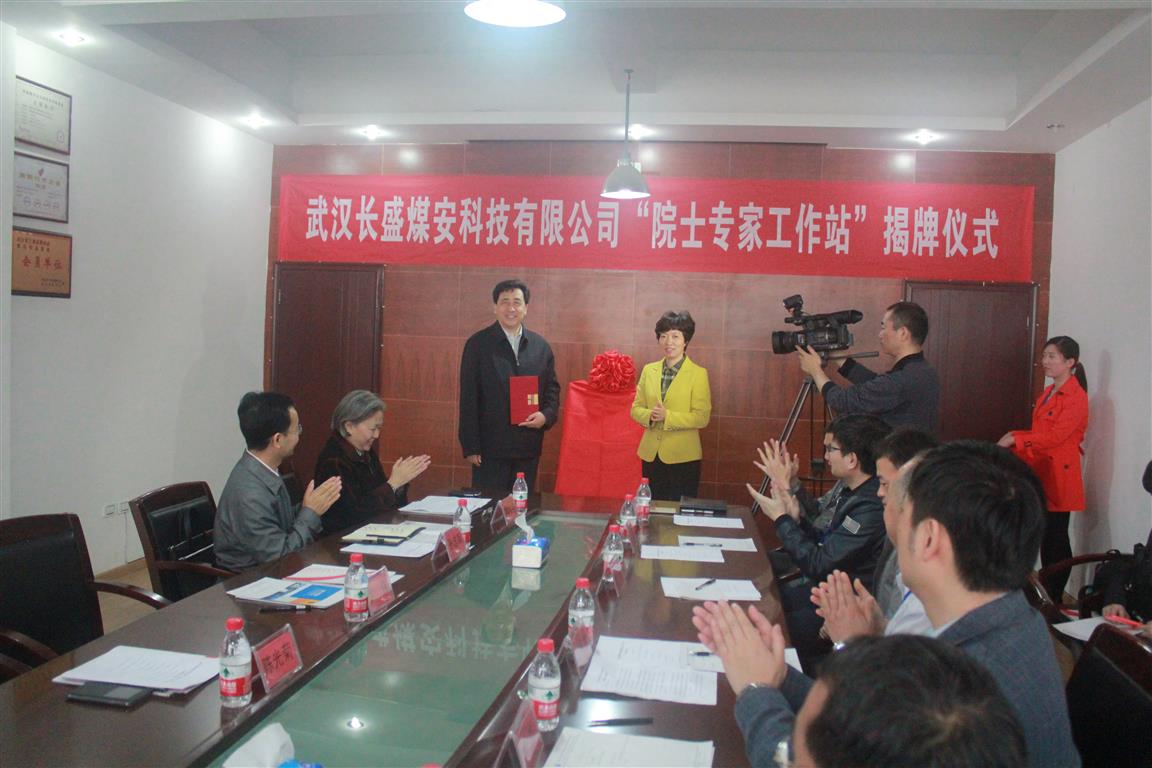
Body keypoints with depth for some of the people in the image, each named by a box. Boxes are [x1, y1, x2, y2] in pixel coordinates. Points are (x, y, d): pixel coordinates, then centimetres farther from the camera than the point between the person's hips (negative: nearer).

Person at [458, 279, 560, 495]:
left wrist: (546, 415, -8)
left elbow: (552, 388, 14)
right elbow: (468, 397, -4)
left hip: (528, 447, 3)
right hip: (490, 446, -3)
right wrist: (470, 447, -8)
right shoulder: (478, 344, -2)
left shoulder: (540, 346, 8)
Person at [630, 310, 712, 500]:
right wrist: (650, 416, -14)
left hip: (683, 457, -4)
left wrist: (667, 416, -22)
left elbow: (702, 417, -11)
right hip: (651, 454, 4)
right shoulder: (649, 370, 7)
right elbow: (636, 408, 8)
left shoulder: (698, 374, -7)